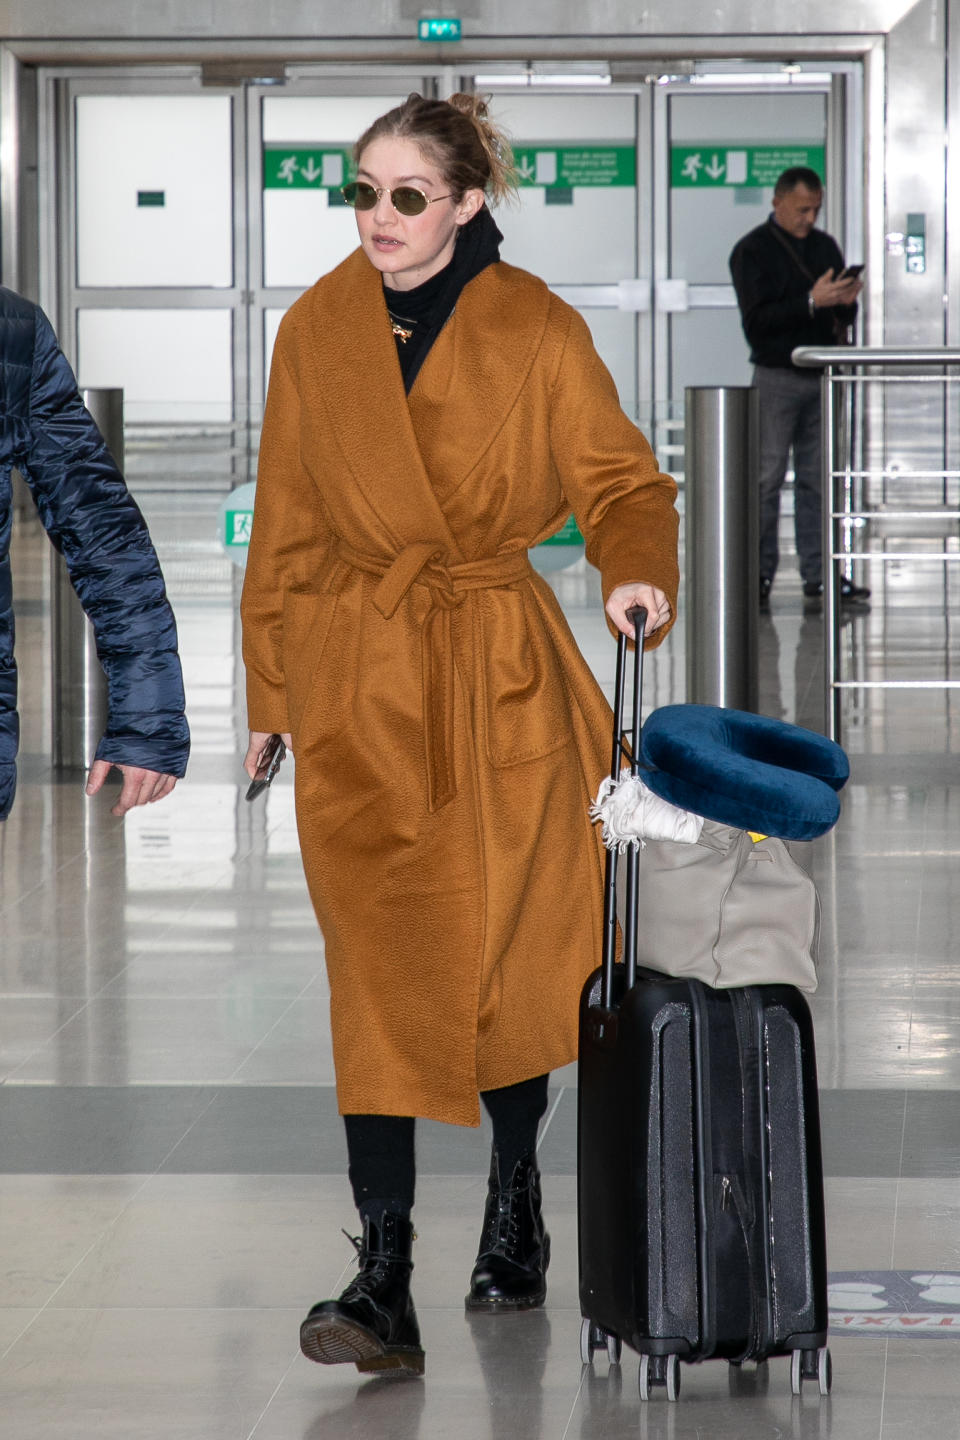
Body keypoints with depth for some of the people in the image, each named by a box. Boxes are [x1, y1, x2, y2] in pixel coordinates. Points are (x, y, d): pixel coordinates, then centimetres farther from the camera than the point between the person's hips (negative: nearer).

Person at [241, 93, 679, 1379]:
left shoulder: (537, 333, -3)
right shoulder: (317, 332, 3)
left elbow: (619, 479, 0)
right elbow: (285, 526, 9)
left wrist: (641, 571, -22)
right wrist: (270, 691, 10)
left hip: (501, 675, 0)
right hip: (357, 682, 1)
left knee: (508, 954, 7)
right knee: (379, 969, -7)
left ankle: (514, 1203, 32)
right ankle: (384, 1283, -8)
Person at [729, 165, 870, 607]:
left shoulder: (825, 246, 15)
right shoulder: (752, 251, -3)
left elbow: (843, 318, 19)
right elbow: (756, 321, -13)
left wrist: (846, 302, -5)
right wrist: (811, 302, -21)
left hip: (821, 375, 5)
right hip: (777, 376, -5)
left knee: (818, 479, 5)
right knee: (767, 479, -4)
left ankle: (818, 574, 7)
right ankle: (759, 574, 1)